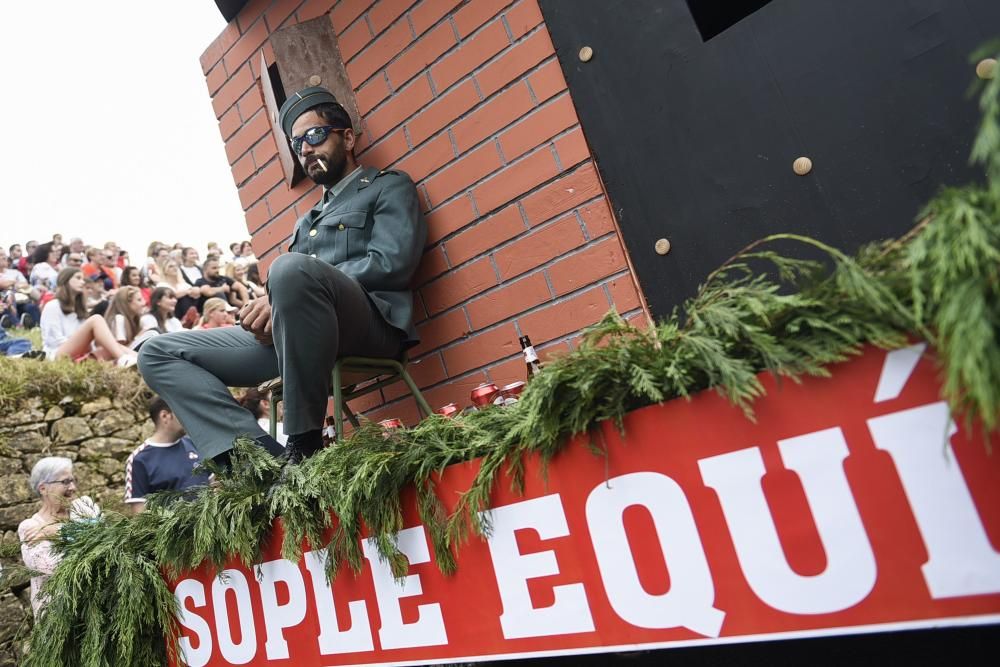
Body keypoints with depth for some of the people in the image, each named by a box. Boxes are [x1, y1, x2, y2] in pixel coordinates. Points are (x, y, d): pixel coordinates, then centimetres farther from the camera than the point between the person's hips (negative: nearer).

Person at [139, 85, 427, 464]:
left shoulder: (389, 187, 13)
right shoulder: (308, 221, 34)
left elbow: (391, 263, -6)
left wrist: (280, 298, -11)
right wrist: (264, 308, -1)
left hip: (370, 323, -7)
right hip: (292, 332, 8)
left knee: (293, 268, -38)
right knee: (158, 354, 2)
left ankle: (305, 447, -27)